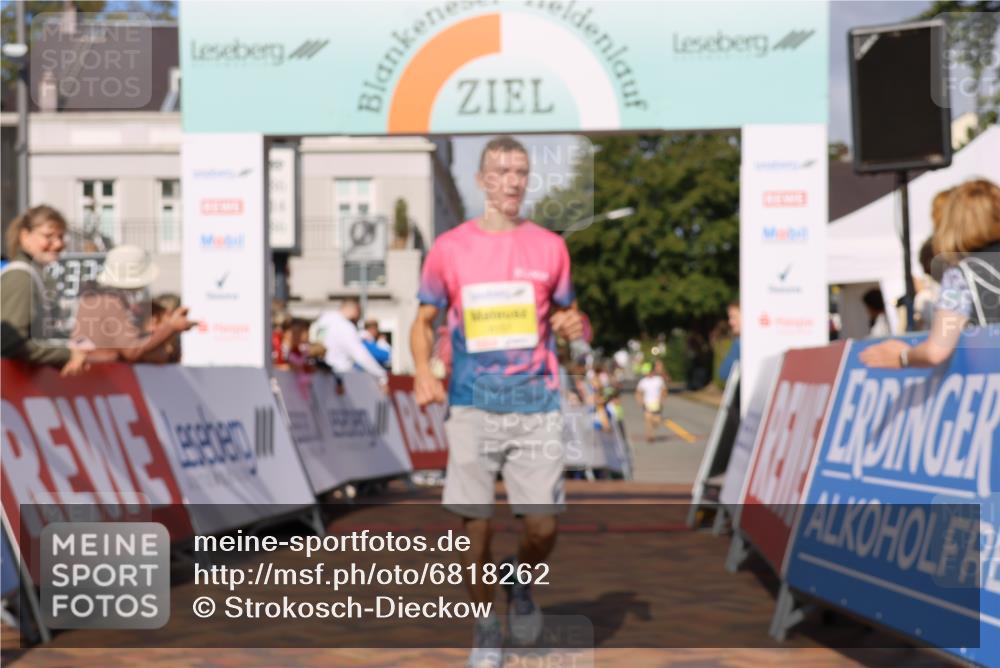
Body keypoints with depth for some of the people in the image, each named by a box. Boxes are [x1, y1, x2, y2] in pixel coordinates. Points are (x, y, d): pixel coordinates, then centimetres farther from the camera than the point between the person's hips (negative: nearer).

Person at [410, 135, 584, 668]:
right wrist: (423, 371, -11)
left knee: (542, 528, -3)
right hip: (472, 405, -1)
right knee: (478, 527, 0)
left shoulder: (549, 246, 7)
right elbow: (424, 321, 8)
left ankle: (521, 583, 31)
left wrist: (572, 327, -6)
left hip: (536, 406, 1)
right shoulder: (449, 248, 2)